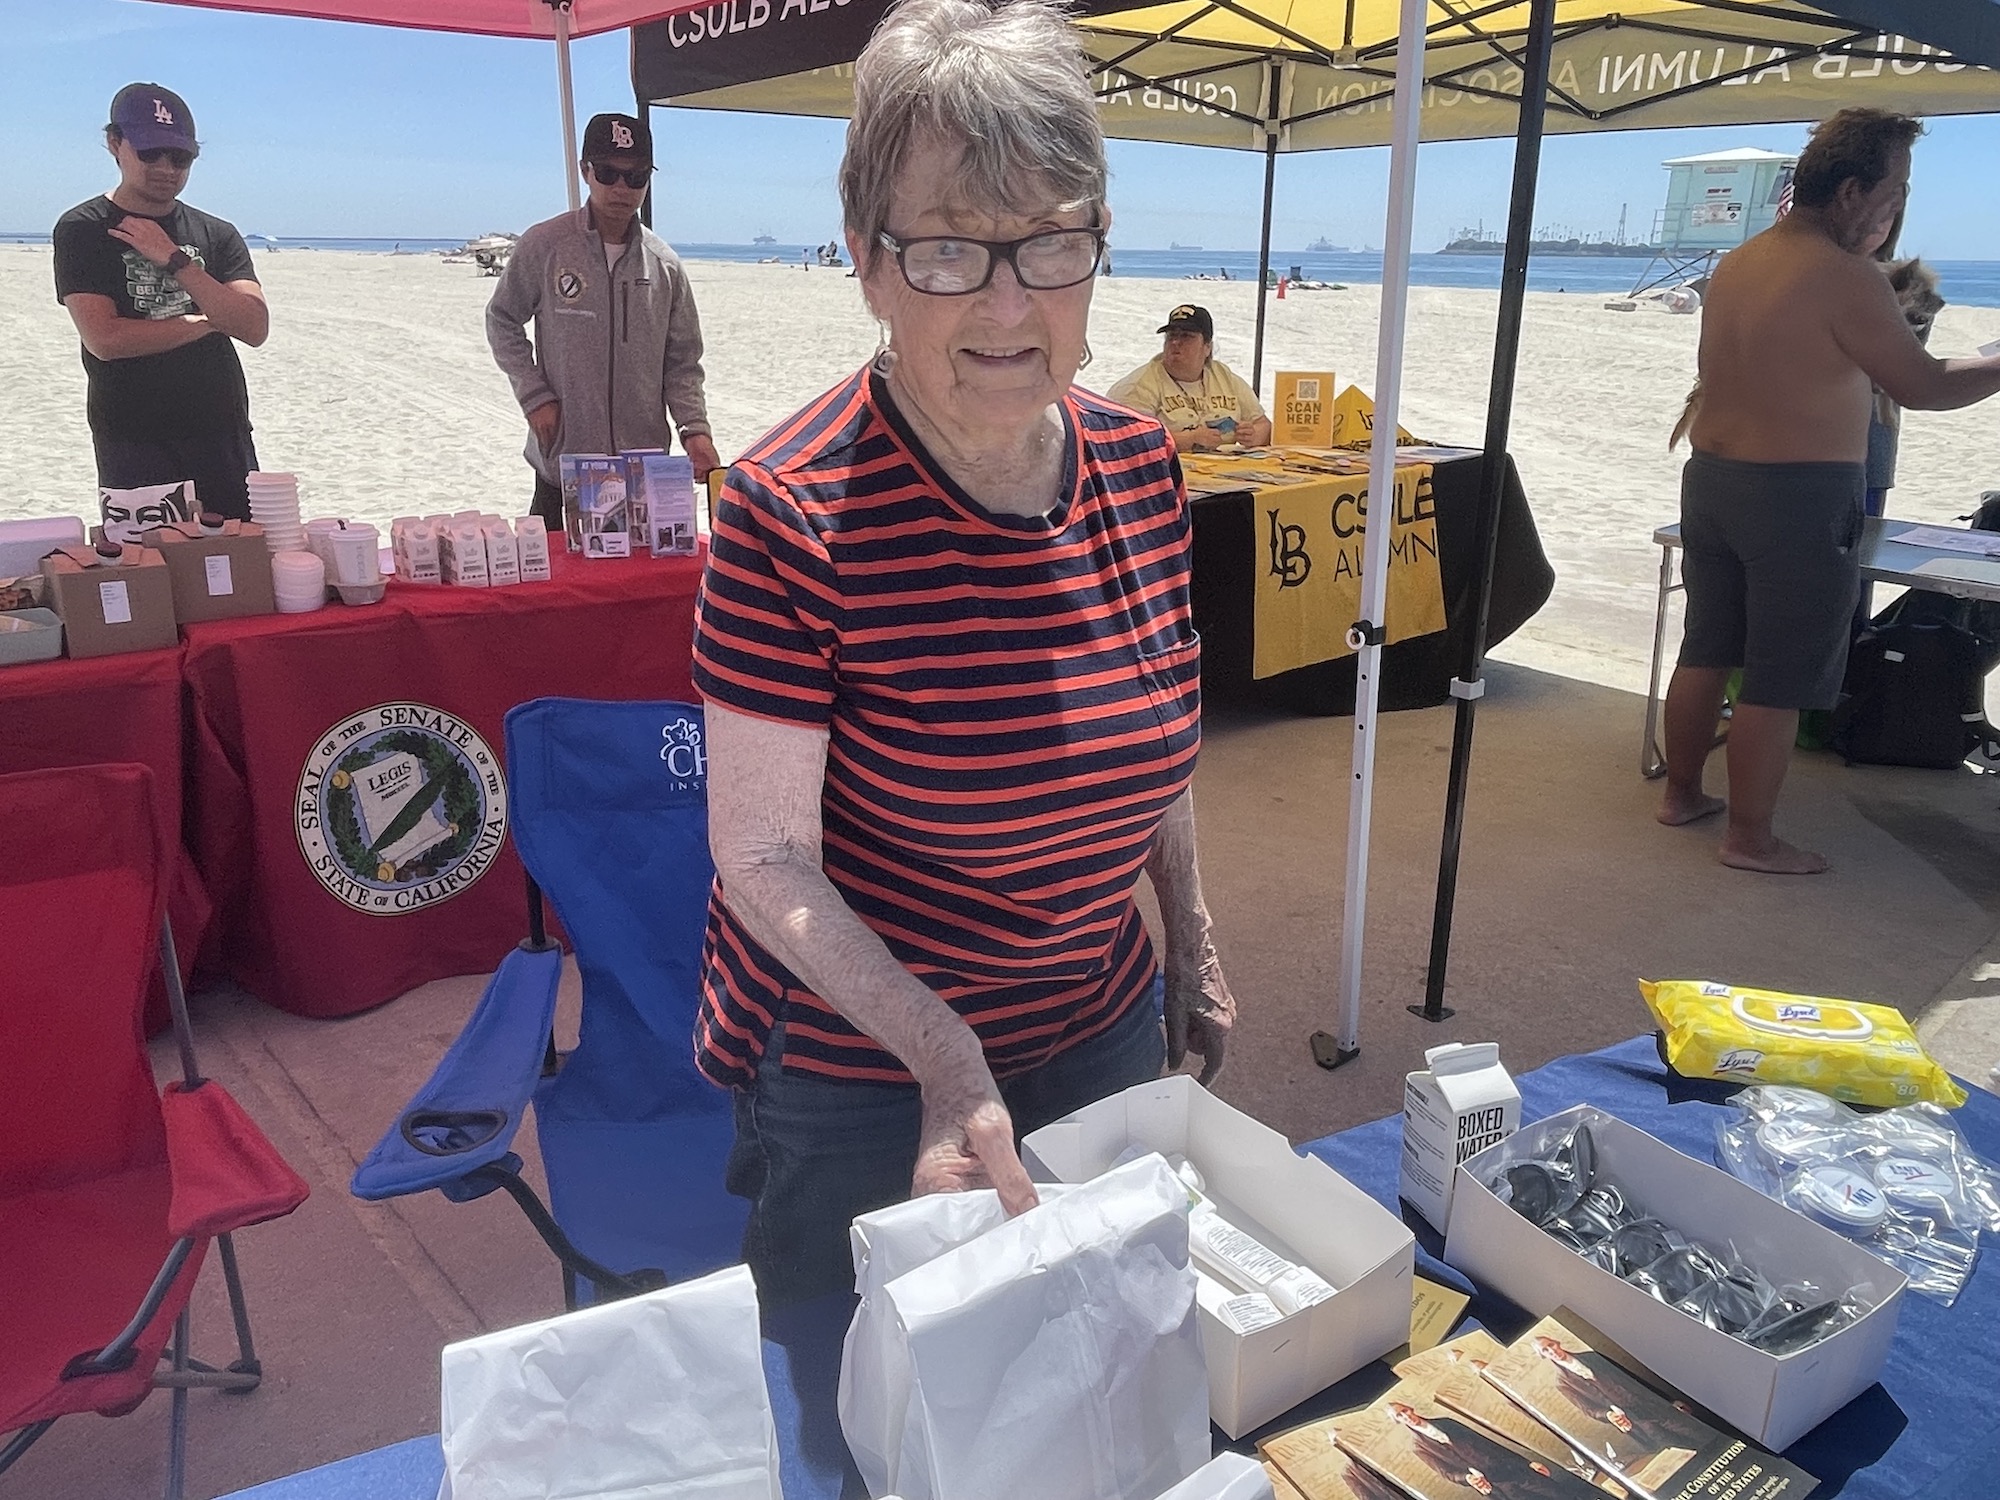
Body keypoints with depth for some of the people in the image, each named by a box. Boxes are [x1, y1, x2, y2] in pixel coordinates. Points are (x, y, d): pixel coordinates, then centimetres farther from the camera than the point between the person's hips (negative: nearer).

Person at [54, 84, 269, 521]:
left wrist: (175, 260, -10)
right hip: (132, 448, -3)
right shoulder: (81, 231, 2)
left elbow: (255, 329, -4)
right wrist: (208, 321, -4)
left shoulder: (217, 235, 11)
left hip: (225, 439, 3)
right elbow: (104, 339, -11)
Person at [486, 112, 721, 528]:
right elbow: (502, 321, 8)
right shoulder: (543, 245, -2)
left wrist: (695, 428, -7)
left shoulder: (664, 265, 6)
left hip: (645, 467, 2)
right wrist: (534, 396, -2)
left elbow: (682, 361, 8)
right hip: (562, 460, -2)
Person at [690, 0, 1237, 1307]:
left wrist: (1192, 943, 14)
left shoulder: (1140, 466, -6)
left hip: (1105, 1032, 6)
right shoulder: (795, 514, -24)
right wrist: (946, 1061, -29)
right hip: (859, 1077, -5)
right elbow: (765, 855, -20)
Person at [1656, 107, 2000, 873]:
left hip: (1712, 478, 8)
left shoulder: (1737, 264, 9)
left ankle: (1681, 792, 29)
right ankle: (1750, 838, 9)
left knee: (1705, 649, 17)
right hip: (1800, 495, -8)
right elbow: (1922, 385, -12)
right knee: (1778, 679, 1)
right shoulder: (1845, 277, -16)